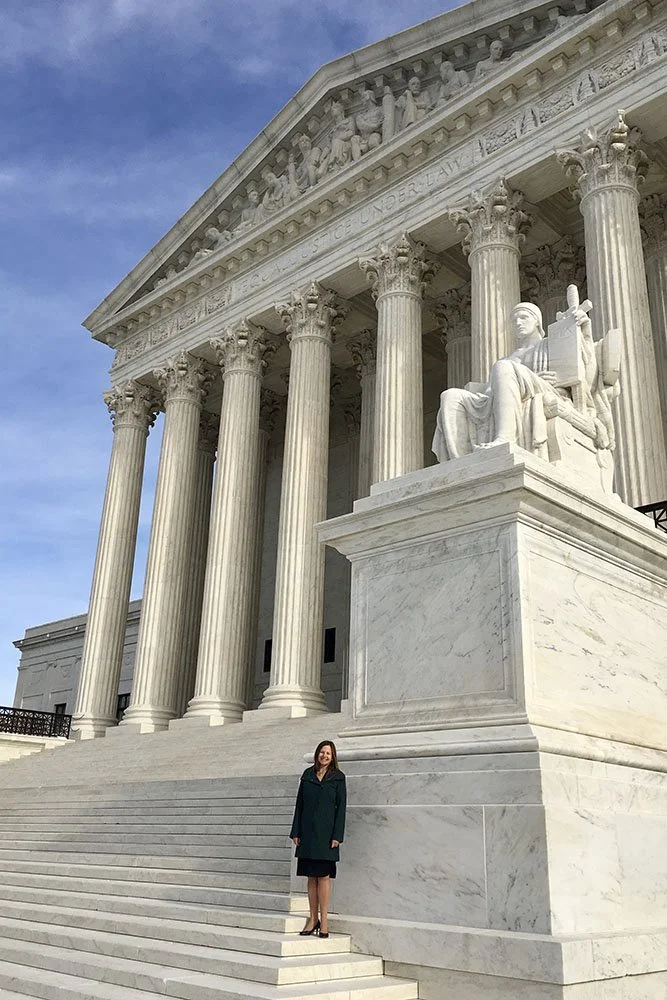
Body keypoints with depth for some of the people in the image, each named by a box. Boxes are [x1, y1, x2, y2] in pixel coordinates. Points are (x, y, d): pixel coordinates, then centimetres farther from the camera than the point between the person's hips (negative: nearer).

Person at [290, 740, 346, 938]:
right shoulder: (307, 775, 10)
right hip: (308, 832, 3)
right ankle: (313, 919, 15)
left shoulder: (338, 777, 1)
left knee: (323, 876, -3)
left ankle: (323, 921, 5)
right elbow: (299, 803, 11)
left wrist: (337, 835, -9)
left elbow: (341, 807, -2)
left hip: (326, 832, -3)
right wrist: (295, 831, 5)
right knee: (311, 876, 7)